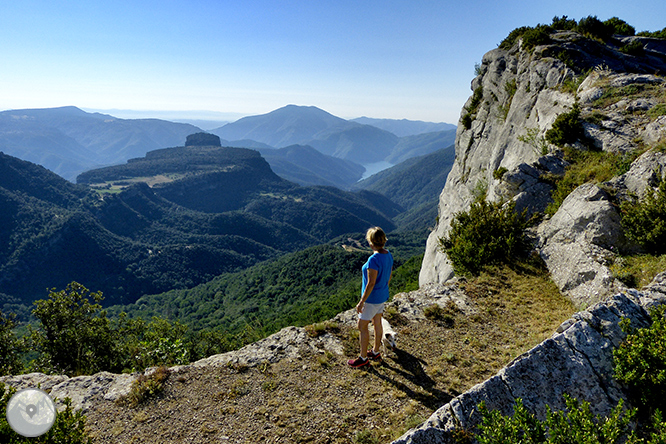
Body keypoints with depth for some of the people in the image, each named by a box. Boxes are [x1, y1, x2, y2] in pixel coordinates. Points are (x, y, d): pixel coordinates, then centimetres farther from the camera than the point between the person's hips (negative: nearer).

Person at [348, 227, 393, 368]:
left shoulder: (374, 260, -30)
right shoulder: (388, 254, -3)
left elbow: (371, 284, -27)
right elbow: (389, 276, 8)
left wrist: (361, 302, -19)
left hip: (372, 298, -9)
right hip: (383, 295, 9)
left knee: (362, 326, 7)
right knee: (377, 323, 22)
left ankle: (363, 358, 19)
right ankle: (376, 352, 38)